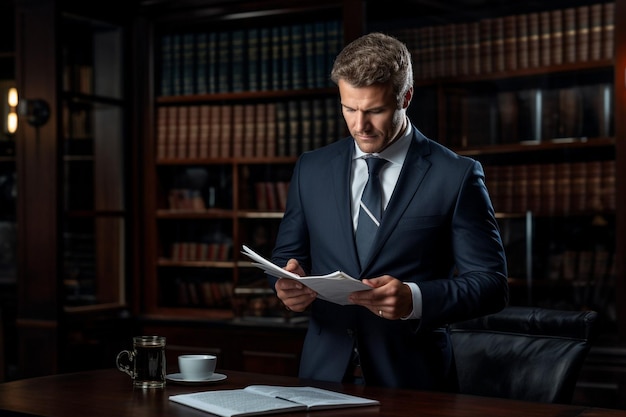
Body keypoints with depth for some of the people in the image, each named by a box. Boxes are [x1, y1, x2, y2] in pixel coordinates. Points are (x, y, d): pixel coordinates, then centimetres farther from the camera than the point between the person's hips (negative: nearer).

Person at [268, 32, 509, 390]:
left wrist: (415, 299, -19)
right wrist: (289, 280, -6)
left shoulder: (456, 176, -1)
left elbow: (491, 283, -3)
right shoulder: (311, 169, 10)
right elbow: (286, 255, 18)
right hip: (324, 373, 3)